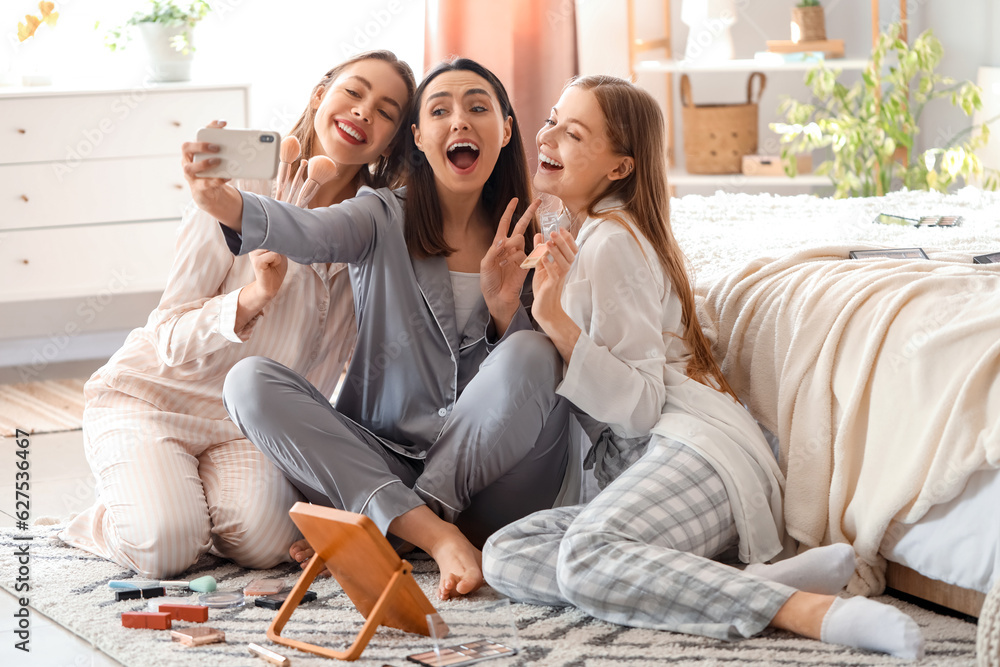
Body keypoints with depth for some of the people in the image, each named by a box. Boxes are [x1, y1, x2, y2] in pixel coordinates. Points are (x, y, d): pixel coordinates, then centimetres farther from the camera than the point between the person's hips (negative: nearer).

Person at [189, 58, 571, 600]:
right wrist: (225, 204, -41)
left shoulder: (529, 238, 7)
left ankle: (378, 532, -21)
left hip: (489, 482, 0)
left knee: (529, 354, -28)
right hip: (381, 467, 1)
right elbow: (311, 233, -20)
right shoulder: (384, 218, 3)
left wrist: (504, 305, -16)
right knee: (250, 382, -20)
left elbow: (548, 373, 3)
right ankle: (435, 535, -31)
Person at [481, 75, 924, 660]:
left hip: (695, 444, -10)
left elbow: (639, 405, -13)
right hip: (635, 467, 10)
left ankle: (813, 612, -40)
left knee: (584, 555, -37)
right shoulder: (575, 234, 24)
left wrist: (556, 321, -20)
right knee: (506, 556, -17)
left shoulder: (612, 240, -6)